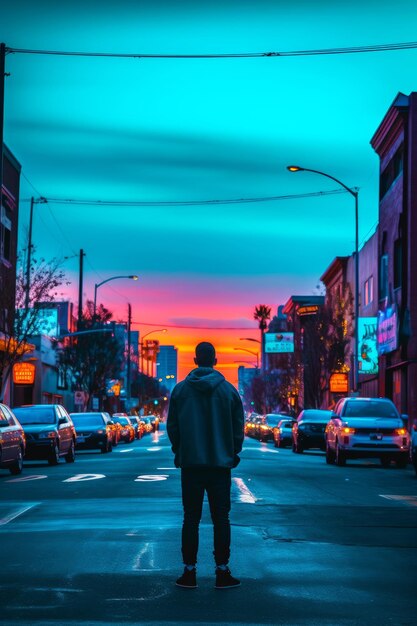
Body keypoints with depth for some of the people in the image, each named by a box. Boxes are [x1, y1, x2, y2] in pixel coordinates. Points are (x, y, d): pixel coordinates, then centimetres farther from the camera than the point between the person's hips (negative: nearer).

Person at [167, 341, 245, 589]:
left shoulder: (181, 389, -2)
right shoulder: (228, 389, -2)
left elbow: (172, 426, 3)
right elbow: (238, 427, 2)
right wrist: (232, 453, 15)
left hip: (190, 463, 0)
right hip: (220, 464, 0)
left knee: (191, 518, 5)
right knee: (221, 518, 4)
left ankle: (189, 572, 6)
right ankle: (222, 572, 3)